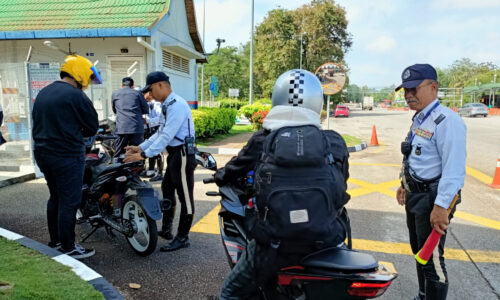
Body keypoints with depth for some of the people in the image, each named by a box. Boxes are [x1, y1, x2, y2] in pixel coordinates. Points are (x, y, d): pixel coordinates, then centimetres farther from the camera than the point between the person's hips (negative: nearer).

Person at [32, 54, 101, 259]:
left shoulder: (43, 93, 13)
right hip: (67, 156, -9)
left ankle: (55, 240, 31)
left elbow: (38, 122, 19)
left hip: (43, 154, 9)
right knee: (69, 202, 0)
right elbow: (92, 127, -9)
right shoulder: (76, 96, -15)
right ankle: (68, 247, 8)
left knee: (55, 198, 20)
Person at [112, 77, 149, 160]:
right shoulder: (137, 93, 7)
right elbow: (146, 110, 9)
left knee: (118, 156, 6)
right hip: (137, 128, -1)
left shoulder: (115, 94, 13)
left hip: (121, 128, 1)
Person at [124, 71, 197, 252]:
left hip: (182, 155, -11)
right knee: (167, 190, 19)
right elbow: (161, 132, 16)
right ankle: (166, 230, 33)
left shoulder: (176, 105, -19)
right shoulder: (168, 105, 14)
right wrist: (141, 147, 9)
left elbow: (167, 136, -25)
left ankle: (182, 238, 10)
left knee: (184, 196, -1)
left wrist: (144, 155, -25)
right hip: (174, 154, 11)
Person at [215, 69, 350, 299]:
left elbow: (231, 172, 8)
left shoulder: (263, 140, -7)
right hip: (324, 240, 3)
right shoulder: (334, 142, -4)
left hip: (276, 243, -2)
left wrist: (219, 176, 32)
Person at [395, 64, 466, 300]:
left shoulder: (447, 121, -21)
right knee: (419, 251, 23)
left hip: (432, 199, -10)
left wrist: (441, 206, -27)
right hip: (415, 194, 10)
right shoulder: (419, 119, 9)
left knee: (432, 259, 0)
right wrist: (405, 184, 22)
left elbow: (454, 169, -26)